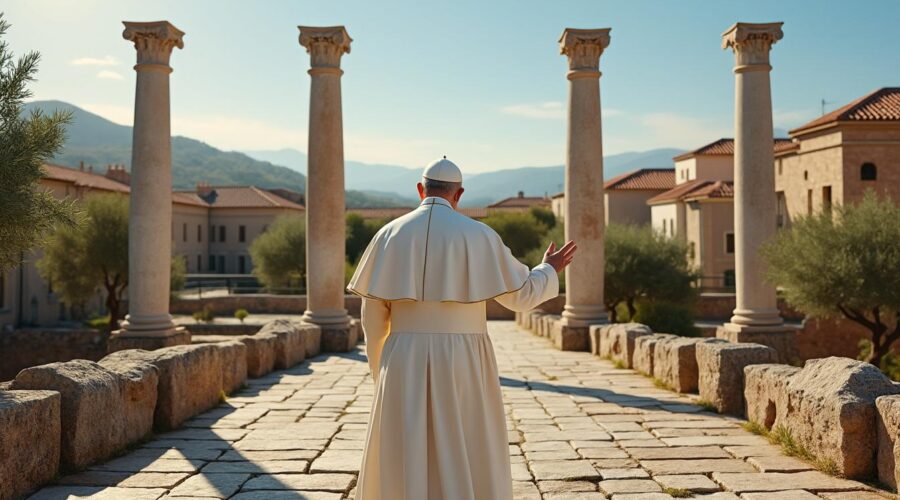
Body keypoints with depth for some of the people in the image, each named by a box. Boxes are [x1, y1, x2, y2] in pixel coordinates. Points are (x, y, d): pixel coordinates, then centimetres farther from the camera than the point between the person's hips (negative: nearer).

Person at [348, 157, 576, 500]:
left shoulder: (390, 234, 2)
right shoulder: (479, 235, -4)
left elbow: (373, 314, 3)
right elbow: (522, 294, 1)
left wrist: (381, 370, 16)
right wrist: (549, 271, 24)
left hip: (406, 362, 2)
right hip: (463, 363, -2)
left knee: (403, 469, 13)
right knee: (472, 468, 11)